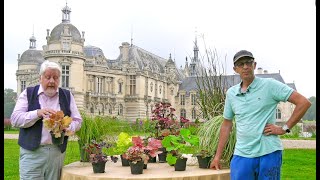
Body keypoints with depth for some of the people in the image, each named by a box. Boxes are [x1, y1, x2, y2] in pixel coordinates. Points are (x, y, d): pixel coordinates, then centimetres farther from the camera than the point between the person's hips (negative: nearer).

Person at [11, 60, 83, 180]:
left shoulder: (67, 96, 11)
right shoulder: (28, 93, 5)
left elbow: (77, 121, 10)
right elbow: (15, 119, -3)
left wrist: (66, 128, -12)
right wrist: (38, 113, -18)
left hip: (58, 152, 2)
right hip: (32, 152, -2)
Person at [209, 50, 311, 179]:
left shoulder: (269, 85, -4)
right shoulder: (231, 93, 9)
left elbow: (303, 102, -6)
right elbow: (226, 125, 16)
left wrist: (284, 128, -8)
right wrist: (218, 156, 14)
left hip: (268, 153, -3)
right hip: (241, 155, 3)